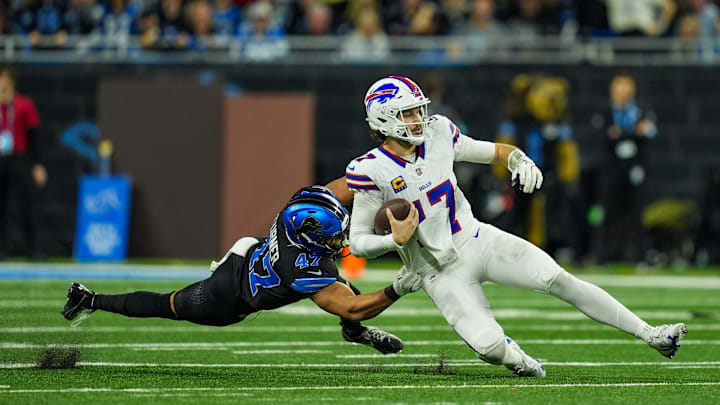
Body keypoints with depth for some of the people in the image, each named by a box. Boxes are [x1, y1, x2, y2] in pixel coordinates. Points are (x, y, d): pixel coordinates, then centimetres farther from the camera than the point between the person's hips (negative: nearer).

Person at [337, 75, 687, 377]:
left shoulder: (437, 134, -4)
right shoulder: (371, 171, -16)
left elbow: (491, 152, 10)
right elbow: (358, 241, -10)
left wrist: (520, 161, -12)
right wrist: (395, 241, -29)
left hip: (478, 241, 4)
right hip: (441, 273, -3)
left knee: (558, 280, -12)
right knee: (489, 347, -22)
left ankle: (650, 335, -8)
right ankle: (511, 355, 17)